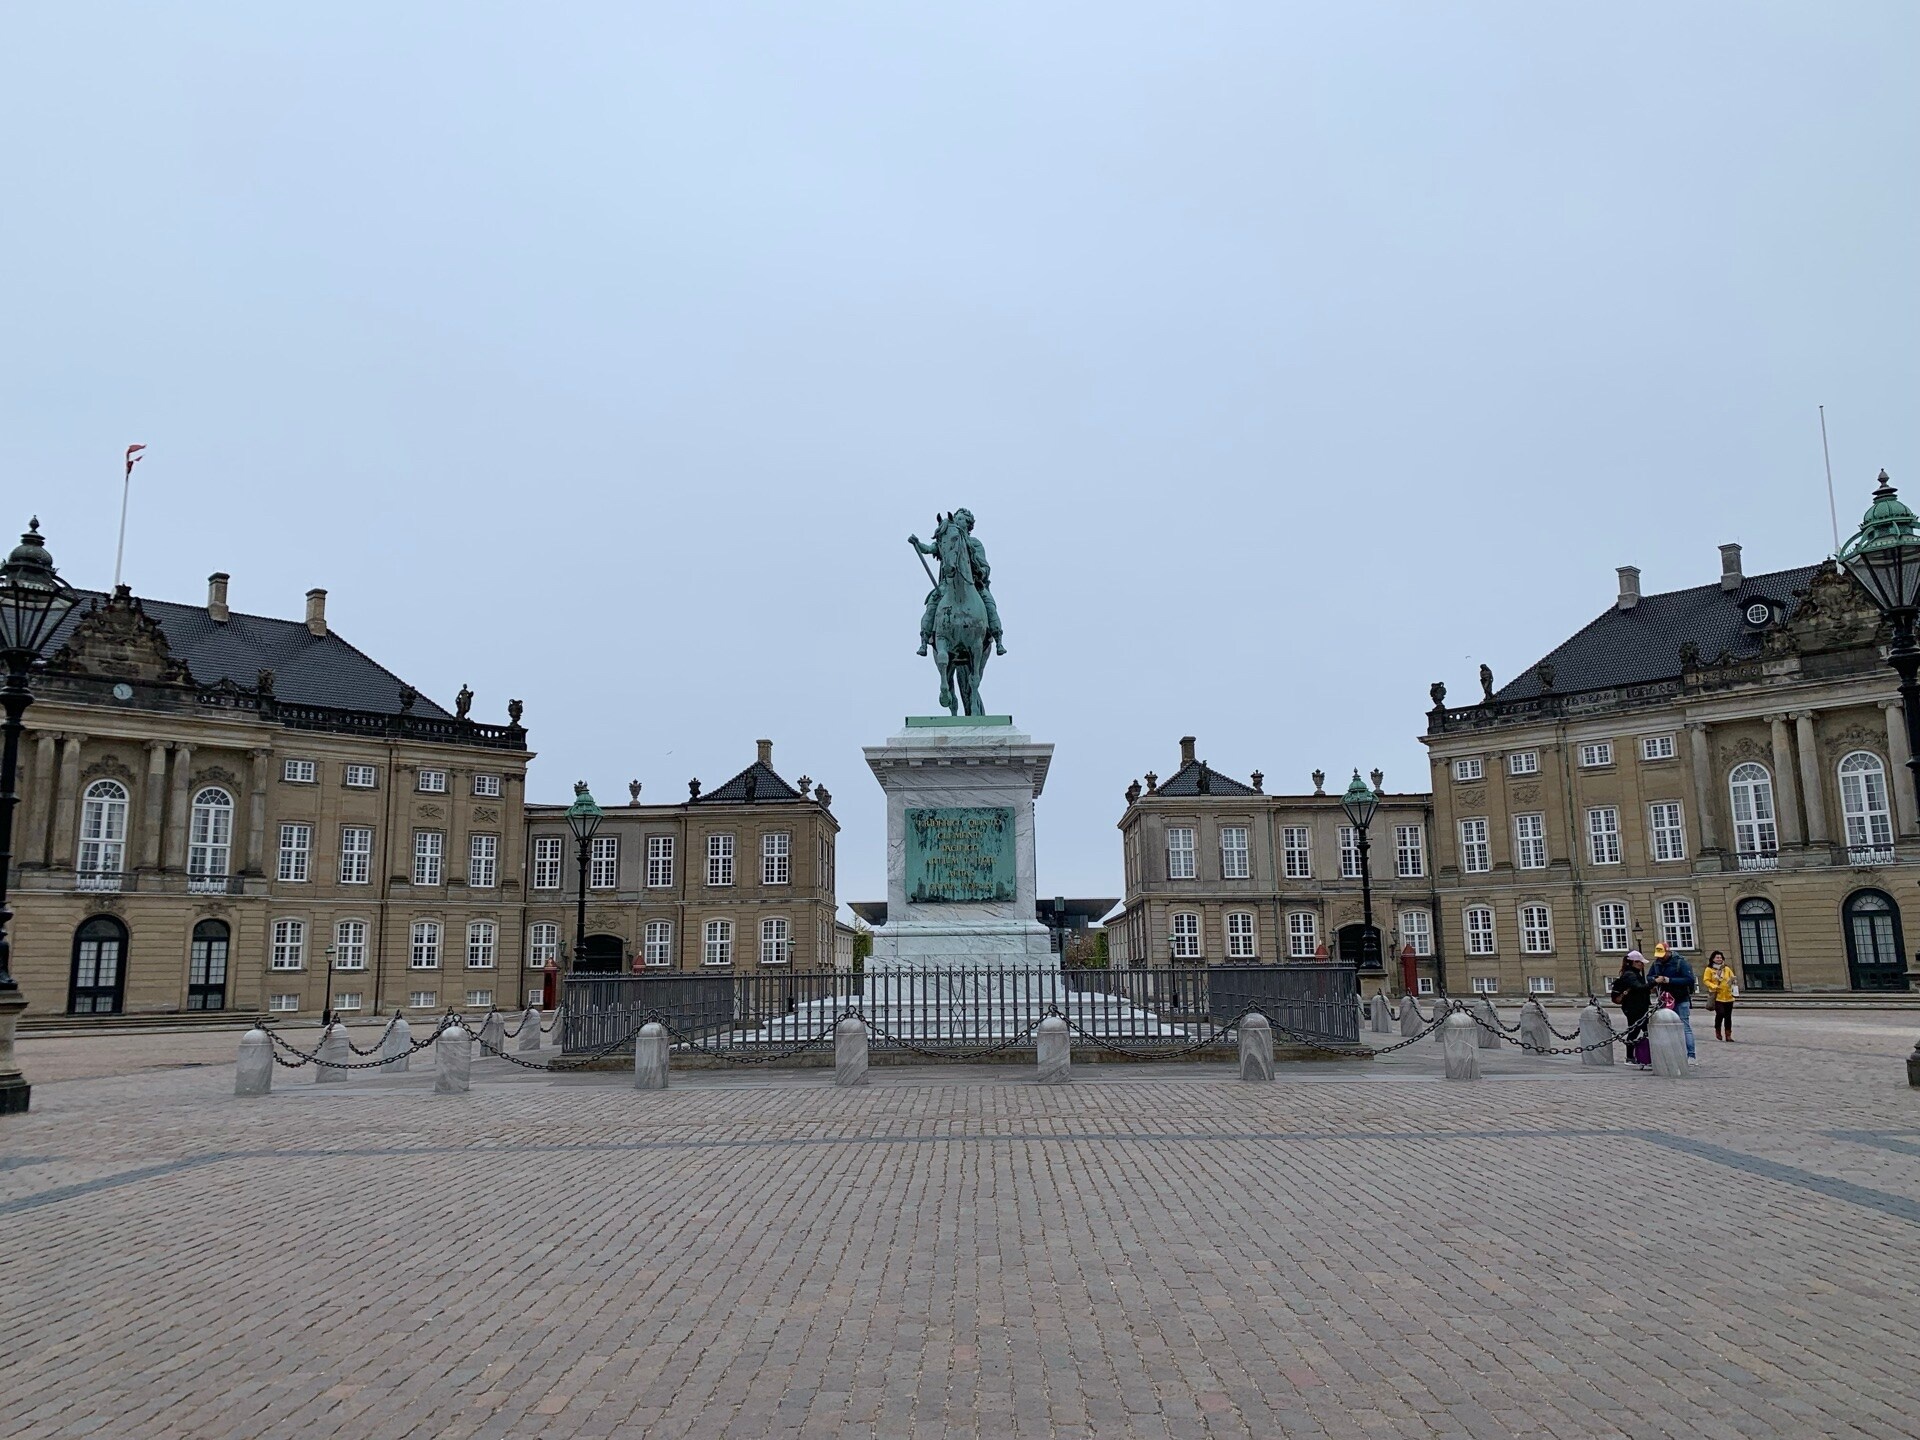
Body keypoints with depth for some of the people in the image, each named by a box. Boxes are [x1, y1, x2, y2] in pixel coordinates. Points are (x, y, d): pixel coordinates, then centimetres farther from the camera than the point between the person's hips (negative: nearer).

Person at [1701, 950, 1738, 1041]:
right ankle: (1718, 1030, 8)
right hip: (1717, 997, -4)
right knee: (1720, 1013, -16)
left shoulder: (1727, 968, 12)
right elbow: (1706, 980, -4)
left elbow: (1733, 978, 13)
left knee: (1728, 1016, 6)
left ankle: (1728, 1035, 14)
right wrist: (1714, 986, -19)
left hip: (1728, 997, 4)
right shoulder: (1709, 969, 1)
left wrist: (1734, 980, -11)